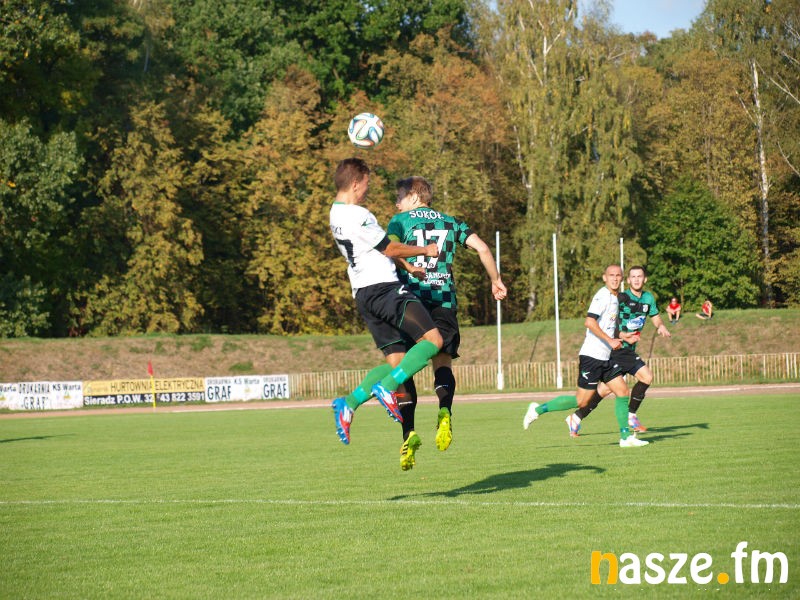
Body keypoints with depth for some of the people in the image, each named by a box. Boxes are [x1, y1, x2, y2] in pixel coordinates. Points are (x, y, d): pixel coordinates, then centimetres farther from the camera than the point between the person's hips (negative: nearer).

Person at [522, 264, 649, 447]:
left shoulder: (615, 298, 17)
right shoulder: (602, 296, -13)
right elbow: (589, 322, -25)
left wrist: (622, 335, 24)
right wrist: (610, 340, -23)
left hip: (605, 357, 9)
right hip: (592, 356, -9)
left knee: (622, 391, 2)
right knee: (582, 401, -7)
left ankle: (626, 437, 6)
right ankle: (538, 409, 4)